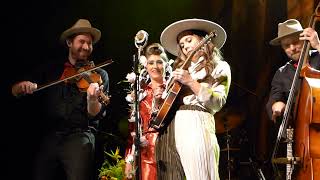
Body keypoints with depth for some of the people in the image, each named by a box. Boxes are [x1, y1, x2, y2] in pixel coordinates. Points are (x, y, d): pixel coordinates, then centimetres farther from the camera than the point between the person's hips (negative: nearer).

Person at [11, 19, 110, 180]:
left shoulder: (99, 75, 5)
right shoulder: (53, 71, 14)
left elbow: (96, 115, -4)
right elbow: (14, 91, 13)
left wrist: (92, 99, -26)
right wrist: (23, 86, -10)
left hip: (80, 137, -3)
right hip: (50, 137, 3)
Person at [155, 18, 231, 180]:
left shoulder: (219, 67, 10)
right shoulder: (180, 69, 25)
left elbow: (217, 103, -5)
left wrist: (190, 82, -11)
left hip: (195, 125, -5)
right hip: (168, 128, 5)